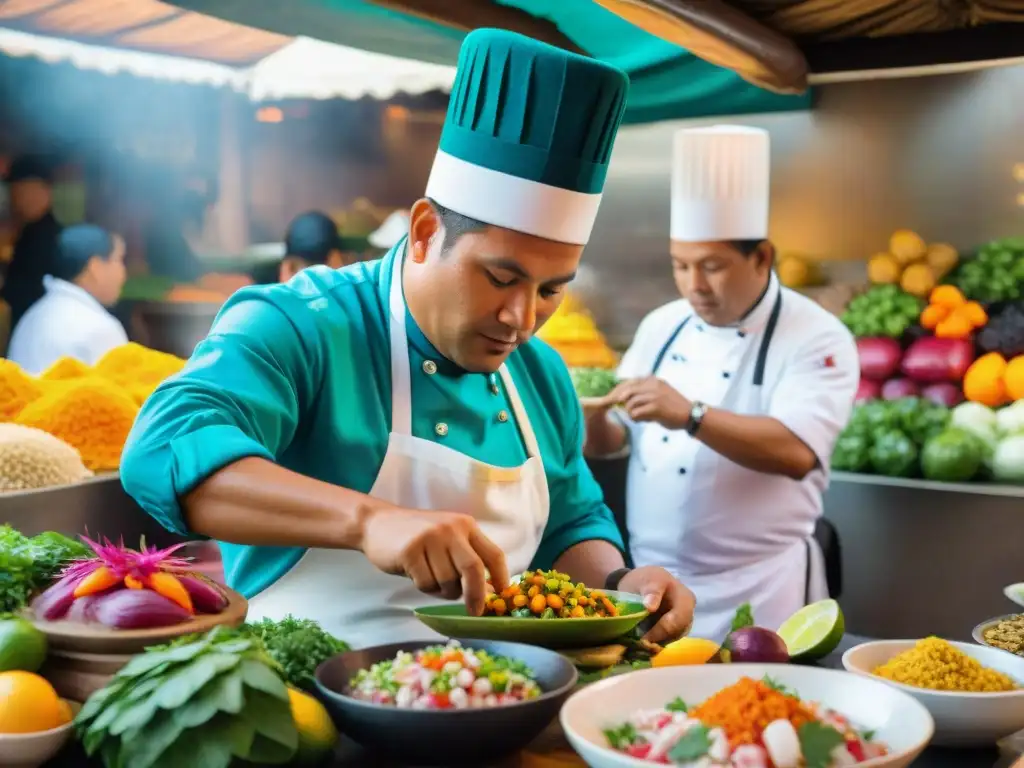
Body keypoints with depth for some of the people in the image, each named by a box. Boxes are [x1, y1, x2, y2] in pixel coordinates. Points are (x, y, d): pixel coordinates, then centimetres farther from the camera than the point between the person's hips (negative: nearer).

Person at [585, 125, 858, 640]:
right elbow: (614, 439, 9)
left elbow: (795, 452, -24)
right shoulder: (661, 326, 7)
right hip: (650, 581, 5)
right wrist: (590, 420, -13)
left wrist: (689, 416, -35)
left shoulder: (817, 338, -10)